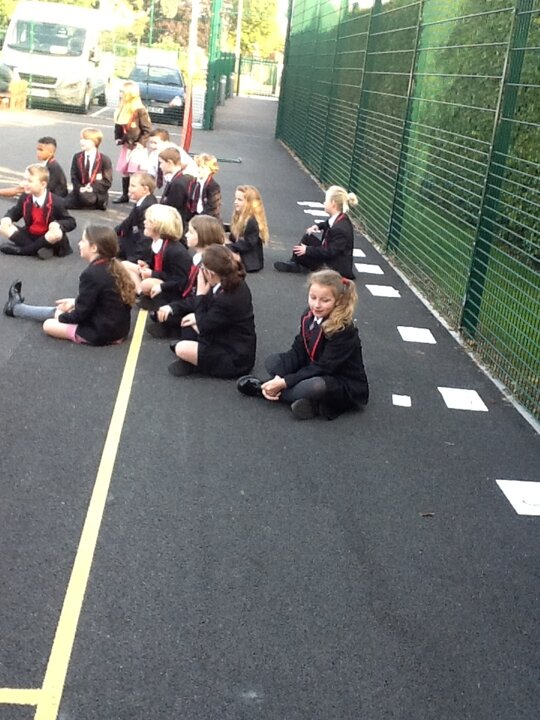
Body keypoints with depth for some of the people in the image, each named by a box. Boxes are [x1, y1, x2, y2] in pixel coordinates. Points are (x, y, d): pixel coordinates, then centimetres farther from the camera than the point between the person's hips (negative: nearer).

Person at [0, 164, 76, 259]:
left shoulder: (56, 202, -17)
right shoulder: (24, 198, -2)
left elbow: (71, 222, -12)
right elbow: (15, 211, 16)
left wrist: (58, 224, -32)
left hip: (47, 238, -5)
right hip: (30, 236, 5)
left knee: (57, 233, -40)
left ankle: (21, 249, -22)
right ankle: (40, 249, -26)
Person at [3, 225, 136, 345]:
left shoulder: (91, 273, -23)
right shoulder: (114, 267, 2)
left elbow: (81, 313, -17)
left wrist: (62, 317, 2)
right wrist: (75, 301, 22)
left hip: (101, 332, -8)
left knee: (48, 324, 9)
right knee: (60, 311, 24)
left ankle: (16, 307, 36)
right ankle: (17, 306, 44)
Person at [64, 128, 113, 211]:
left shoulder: (104, 159, -3)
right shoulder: (77, 157, 10)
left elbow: (107, 181, -6)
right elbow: (74, 177, 8)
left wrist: (92, 188, -19)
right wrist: (79, 188, -13)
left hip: (97, 193, -5)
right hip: (80, 192, 5)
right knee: (67, 203, -19)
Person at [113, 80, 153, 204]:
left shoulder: (140, 110, -17)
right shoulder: (122, 108, 4)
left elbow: (148, 129, -14)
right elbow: (118, 125, 16)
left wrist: (141, 143, -16)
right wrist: (118, 138, 5)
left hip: (136, 146, -7)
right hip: (126, 145, 7)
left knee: (136, 172, -8)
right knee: (124, 171, 12)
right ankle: (125, 195, 23)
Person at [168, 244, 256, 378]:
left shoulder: (227, 299, -31)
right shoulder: (236, 283, -3)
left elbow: (203, 328, -19)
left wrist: (201, 293, -16)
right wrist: (198, 317, -6)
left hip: (236, 360, -10)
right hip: (233, 343, 10)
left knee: (181, 349, -18)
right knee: (190, 320, 14)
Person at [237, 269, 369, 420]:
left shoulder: (344, 330, -25)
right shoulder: (309, 317, -4)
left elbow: (322, 368, -26)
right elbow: (297, 353, -4)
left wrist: (284, 382, -27)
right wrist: (279, 378, -21)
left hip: (347, 386, -7)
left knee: (315, 386, -39)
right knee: (272, 362, -3)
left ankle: (262, 389, -15)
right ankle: (311, 402, -17)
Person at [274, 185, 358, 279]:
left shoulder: (341, 229, -32)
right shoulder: (339, 218, -5)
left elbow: (330, 251, -27)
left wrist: (307, 250, -20)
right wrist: (318, 225, 0)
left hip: (337, 266, -9)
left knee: (301, 254, -16)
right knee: (308, 237, 5)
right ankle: (294, 263, 8)